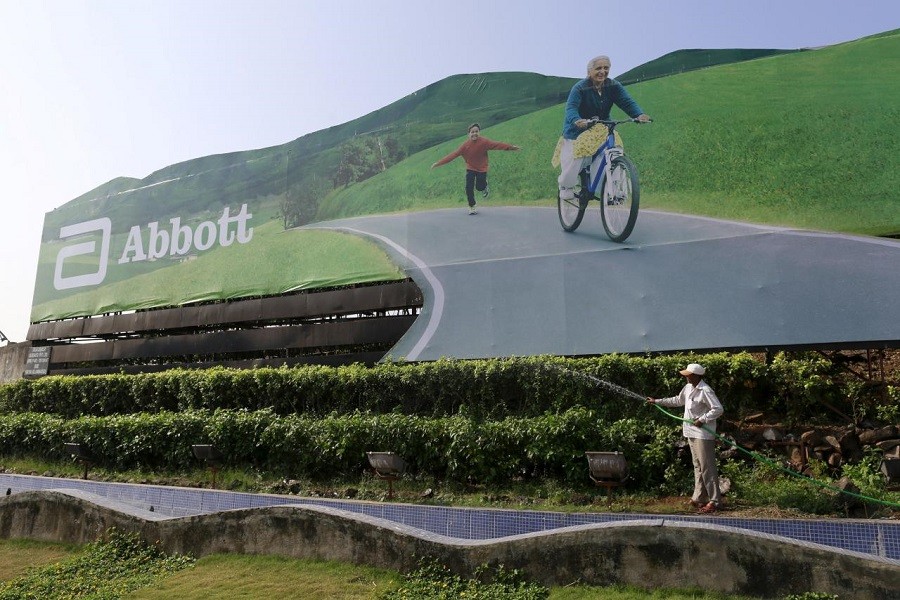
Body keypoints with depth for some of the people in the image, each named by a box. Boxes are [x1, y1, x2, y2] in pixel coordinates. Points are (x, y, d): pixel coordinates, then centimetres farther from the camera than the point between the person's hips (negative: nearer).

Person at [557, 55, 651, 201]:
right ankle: (566, 187, 15)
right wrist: (577, 120, -53)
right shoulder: (580, 88, -17)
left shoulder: (613, 86, -5)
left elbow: (627, 102, -14)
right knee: (574, 161, -11)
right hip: (579, 130, -4)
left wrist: (639, 115, -35)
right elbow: (571, 107, -29)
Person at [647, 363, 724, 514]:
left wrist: (702, 419, -20)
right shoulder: (688, 388, 10)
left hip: (703, 434, -9)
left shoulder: (705, 391, -18)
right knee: (698, 466, 14)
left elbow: (719, 409, -21)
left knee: (707, 467, -6)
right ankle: (699, 497, 21)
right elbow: (678, 400, 24)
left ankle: (714, 500, 0)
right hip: (692, 433, 9)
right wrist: (657, 401, 24)